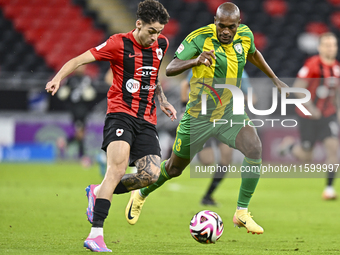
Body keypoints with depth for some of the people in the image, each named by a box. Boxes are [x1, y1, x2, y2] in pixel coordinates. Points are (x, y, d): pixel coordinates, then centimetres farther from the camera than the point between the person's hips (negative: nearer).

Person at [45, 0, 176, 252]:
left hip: (147, 120, 6)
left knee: (151, 174, -11)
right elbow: (80, 59, -9)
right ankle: (96, 233, -25)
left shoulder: (161, 44, 11)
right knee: (118, 167, -24)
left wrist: (163, 102, 21)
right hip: (121, 113, -6)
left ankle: (99, 193, 15)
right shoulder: (119, 44, -6)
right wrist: (58, 78, -23)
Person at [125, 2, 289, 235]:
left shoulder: (245, 35, -4)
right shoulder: (199, 38, -20)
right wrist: (195, 61, -42)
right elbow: (170, 69, -25)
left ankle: (242, 213, -14)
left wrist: (275, 79, 20)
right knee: (174, 169, 11)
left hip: (230, 111, 3)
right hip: (199, 117, -3)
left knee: (254, 148, -25)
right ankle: (141, 194, 44)